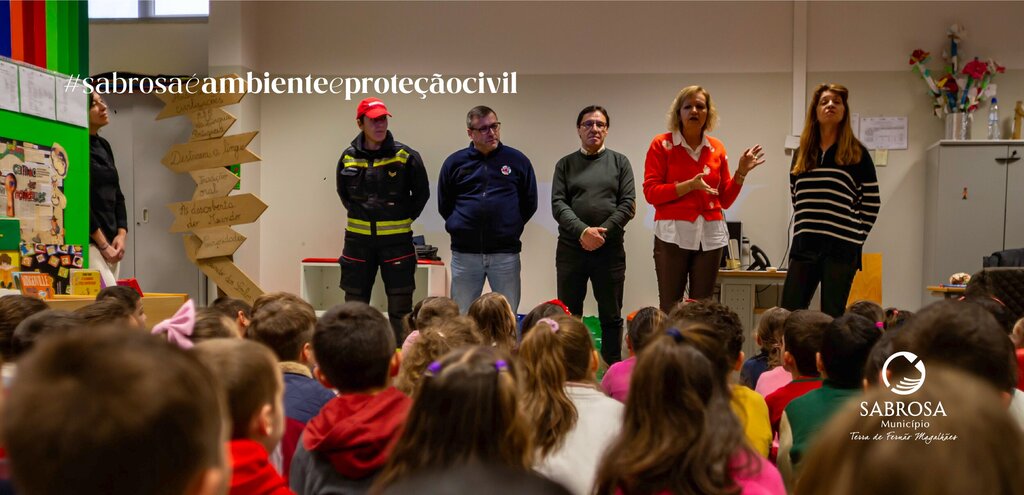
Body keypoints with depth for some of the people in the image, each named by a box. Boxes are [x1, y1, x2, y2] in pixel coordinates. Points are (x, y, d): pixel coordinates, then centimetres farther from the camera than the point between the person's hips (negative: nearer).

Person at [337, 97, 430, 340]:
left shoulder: (406, 156, -5)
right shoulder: (348, 157, 2)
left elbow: (421, 193, 7)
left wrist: (403, 218, 6)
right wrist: (361, 215, 13)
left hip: (397, 240, -2)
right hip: (358, 240, 2)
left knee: (400, 306, 3)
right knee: (354, 304, 10)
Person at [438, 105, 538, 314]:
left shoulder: (518, 160, 4)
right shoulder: (454, 162, 5)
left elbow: (529, 203, 11)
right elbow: (444, 205, 14)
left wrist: (509, 228, 7)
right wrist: (461, 227, 8)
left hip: (505, 254, 0)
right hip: (464, 254, 1)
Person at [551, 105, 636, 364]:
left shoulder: (620, 162, 8)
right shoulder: (565, 164, 9)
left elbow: (628, 205, 0)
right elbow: (558, 205, -2)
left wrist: (602, 232, -12)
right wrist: (583, 231, -17)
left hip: (610, 249, 0)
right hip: (571, 248, 1)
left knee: (611, 316, 6)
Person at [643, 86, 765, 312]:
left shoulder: (717, 148, 11)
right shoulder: (661, 144, 0)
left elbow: (725, 200, 13)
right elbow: (651, 192, -8)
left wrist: (741, 172, 0)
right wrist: (690, 185, -17)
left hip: (710, 234, 4)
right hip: (673, 233, -4)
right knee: (670, 308, -3)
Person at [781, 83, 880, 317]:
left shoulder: (856, 153, 3)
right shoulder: (801, 153, 13)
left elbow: (871, 202, 3)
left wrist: (856, 237, -3)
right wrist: (802, 231, 11)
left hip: (841, 248, -4)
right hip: (804, 246, 4)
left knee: (832, 317, 2)